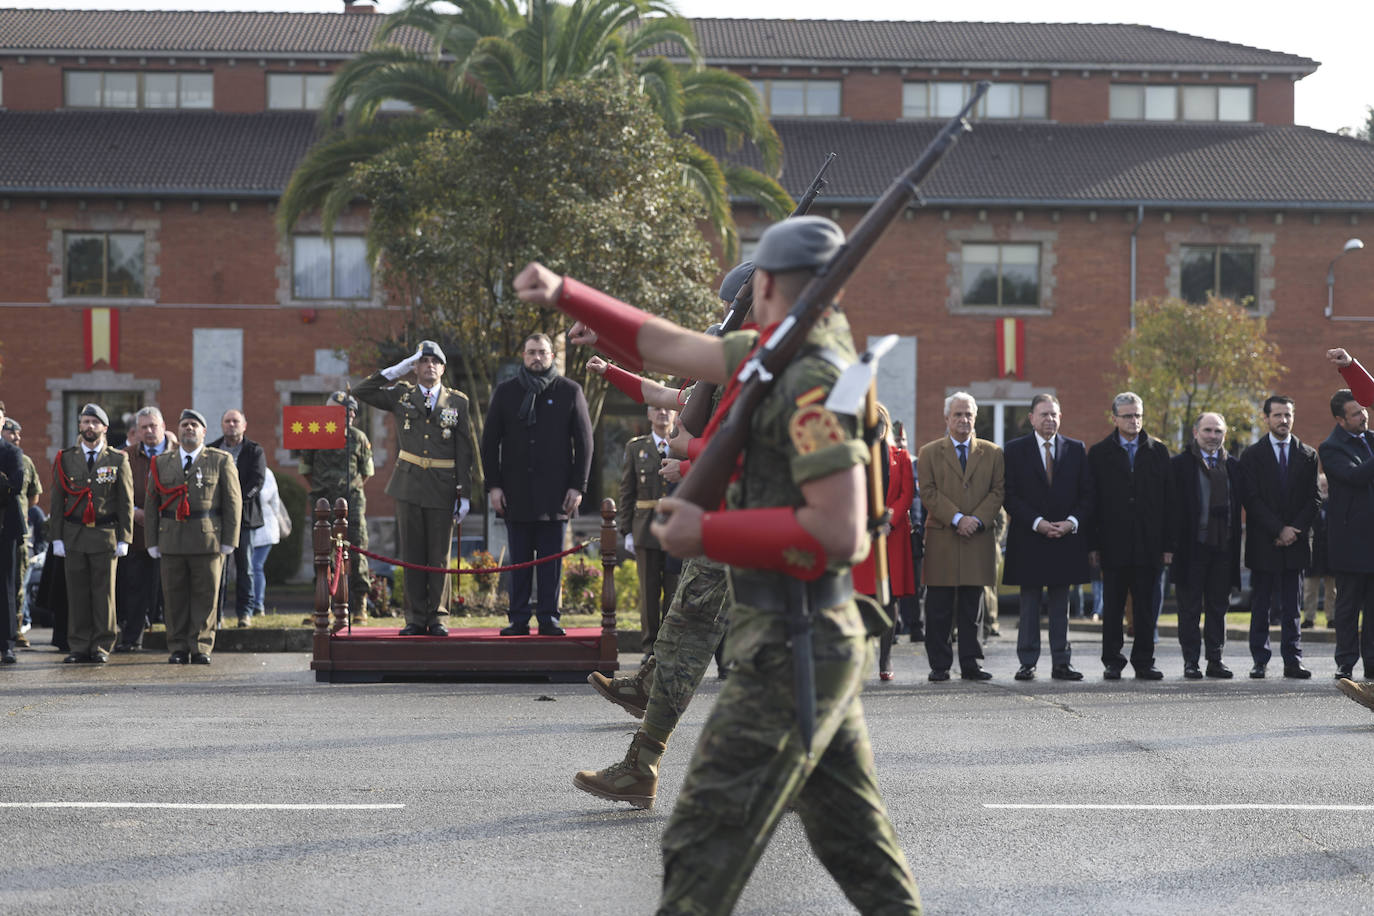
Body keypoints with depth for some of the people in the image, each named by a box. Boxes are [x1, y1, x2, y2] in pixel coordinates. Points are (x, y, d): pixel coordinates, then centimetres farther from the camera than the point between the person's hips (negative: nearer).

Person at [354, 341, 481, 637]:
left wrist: (464, 494, -2)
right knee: (413, 555, 2)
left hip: (442, 488, -1)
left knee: (439, 555, 1)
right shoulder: (401, 396, 8)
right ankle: (415, 618, 8)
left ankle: (436, 617, 9)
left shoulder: (458, 402, 5)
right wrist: (396, 371, -2)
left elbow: (464, 451, 3)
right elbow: (361, 392, 3)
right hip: (409, 485, 1)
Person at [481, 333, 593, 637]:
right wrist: (493, 485, 0)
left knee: (552, 559, 1)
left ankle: (549, 618, 5)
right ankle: (519, 620, 5)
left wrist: (578, 486, -3)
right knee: (519, 560, 2)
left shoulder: (569, 391, 5)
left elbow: (584, 441, 5)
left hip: (555, 493, -1)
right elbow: (490, 441, 9)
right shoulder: (505, 392, 9)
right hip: (516, 493, 1)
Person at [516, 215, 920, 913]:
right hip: (824, 644, 10)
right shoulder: (783, 354, 8)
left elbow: (838, 533, -25)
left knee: (703, 843, -8)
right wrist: (564, 294, 21)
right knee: (857, 840, 17)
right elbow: (667, 344, 18)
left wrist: (707, 534, -18)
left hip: (792, 651, -10)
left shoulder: (817, 384, -19)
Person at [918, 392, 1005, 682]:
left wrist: (977, 519, -10)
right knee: (939, 609, -1)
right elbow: (928, 493, -2)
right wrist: (957, 518, -13)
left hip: (979, 538, 2)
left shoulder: (992, 453, 12)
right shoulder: (929, 453, 7)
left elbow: (998, 491, 6)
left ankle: (970, 664, 9)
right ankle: (939, 665, 4)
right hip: (941, 538, -2)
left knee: (972, 607, 5)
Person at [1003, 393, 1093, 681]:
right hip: (1029, 539, -2)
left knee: (1061, 605, 6)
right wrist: (1037, 523, -14)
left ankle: (1061, 663, 10)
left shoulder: (1076, 450, 9)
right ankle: (1027, 663, 6)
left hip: (1066, 537, 2)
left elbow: (1087, 494, 7)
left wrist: (1071, 522, -9)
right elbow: (1010, 496, -4)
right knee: (1029, 605, 2)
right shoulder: (1015, 450, 2)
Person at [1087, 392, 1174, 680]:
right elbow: (1092, 501, 2)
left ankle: (1144, 661, 11)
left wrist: (1168, 544, -1)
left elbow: (1169, 501, 6)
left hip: (1150, 545, 1)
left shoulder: (1158, 451, 8)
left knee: (1147, 608, 4)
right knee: (1113, 608, 3)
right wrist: (1092, 545, -5)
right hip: (1114, 544, -1)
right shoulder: (1099, 453, 5)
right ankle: (1112, 662, 10)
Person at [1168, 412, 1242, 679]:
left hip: (1224, 546, 4)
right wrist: (1173, 543, -11)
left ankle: (1215, 659, 16)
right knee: (1190, 607, 2)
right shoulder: (1180, 464, -1)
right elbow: (1173, 505, -5)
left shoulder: (1233, 466, 10)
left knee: (1218, 606, 9)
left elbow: (1244, 502, 12)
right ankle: (1191, 661, 7)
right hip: (1193, 545, -3)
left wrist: (1235, 542, 2)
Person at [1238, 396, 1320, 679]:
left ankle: (1293, 661, 4)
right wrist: (1279, 530, -12)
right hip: (1263, 544, -2)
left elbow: (1314, 499, 6)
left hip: (1295, 542, 2)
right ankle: (1259, 661, 6)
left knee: (1291, 607, 3)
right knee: (1260, 606, 2)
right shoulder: (1252, 455, 3)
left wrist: (1295, 530, -8)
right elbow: (1252, 499, -5)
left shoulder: (1307, 455, 10)